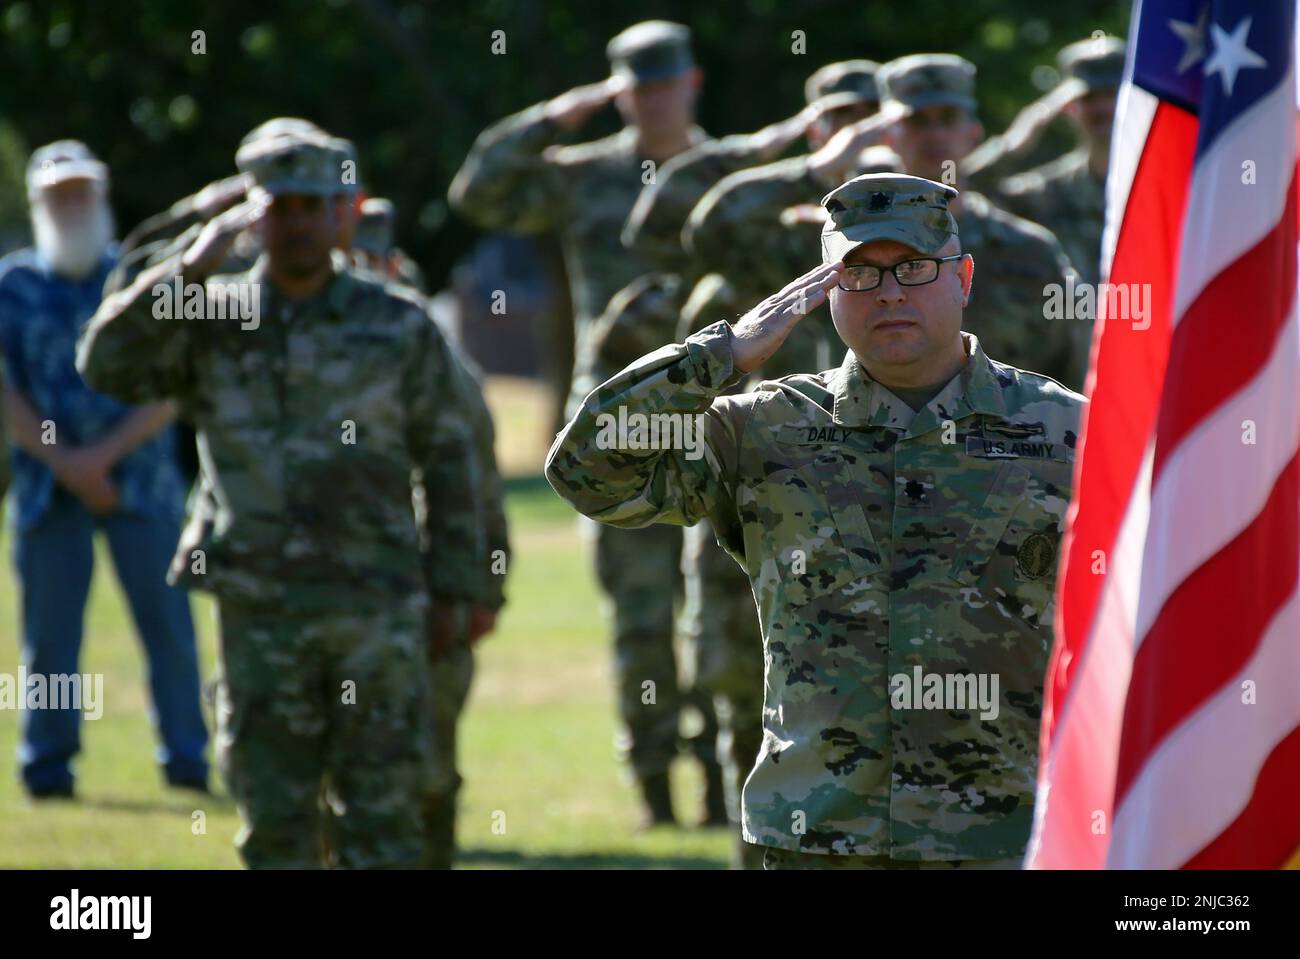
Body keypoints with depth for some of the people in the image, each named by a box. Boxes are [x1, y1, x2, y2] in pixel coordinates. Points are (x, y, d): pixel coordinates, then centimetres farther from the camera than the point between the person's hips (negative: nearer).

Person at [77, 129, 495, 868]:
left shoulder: (400, 327, 4)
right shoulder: (209, 321, 5)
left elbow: (449, 460, 7)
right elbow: (109, 366, -10)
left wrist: (454, 588, 4)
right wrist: (190, 269, -14)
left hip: (380, 611, -1)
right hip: (260, 614, 1)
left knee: (385, 809, 0)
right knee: (274, 818, 5)